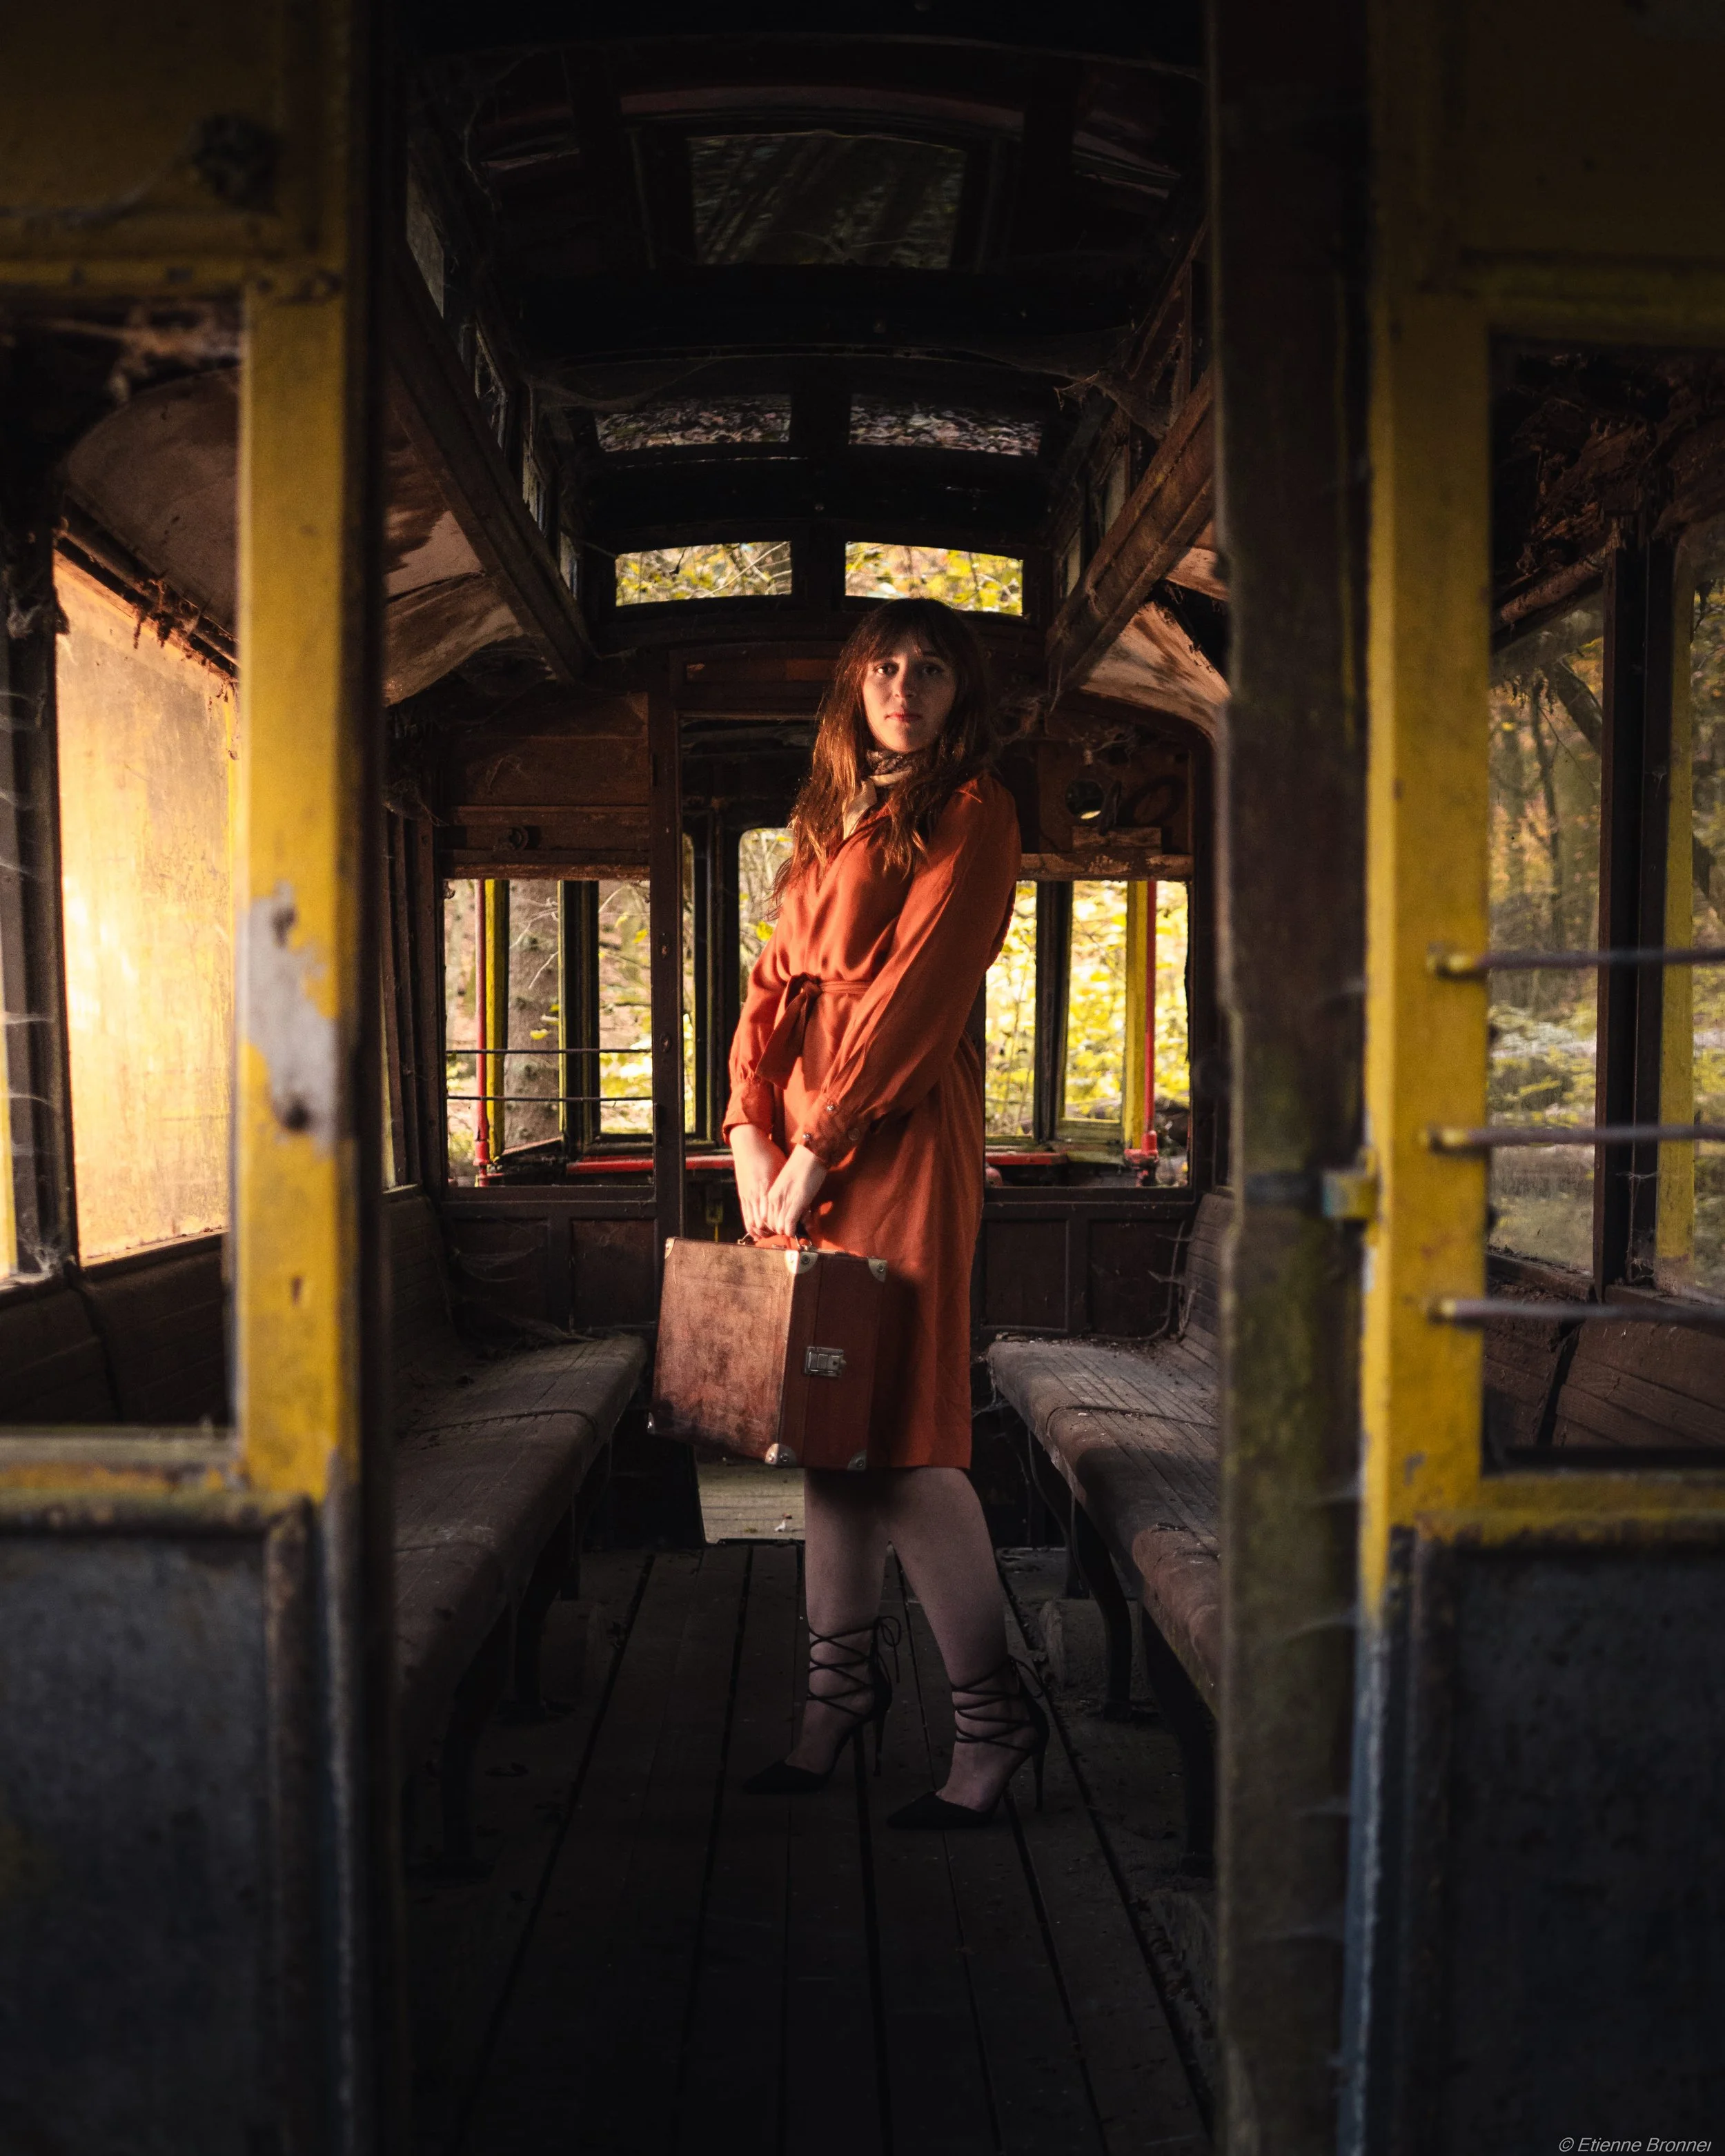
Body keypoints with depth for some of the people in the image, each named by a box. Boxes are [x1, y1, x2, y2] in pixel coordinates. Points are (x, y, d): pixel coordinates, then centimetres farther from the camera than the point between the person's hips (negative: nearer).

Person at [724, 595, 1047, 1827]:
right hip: (806, 1123, 7)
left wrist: (819, 1143, -14)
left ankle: (995, 1714, 1)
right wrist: (752, 1133, 1)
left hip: (901, 1125, -7)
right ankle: (846, 1682, 20)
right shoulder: (829, 820, 21)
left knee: (899, 1421, -10)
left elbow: (917, 986, -11)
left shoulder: (973, 813, -2)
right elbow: (778, 976, 15)